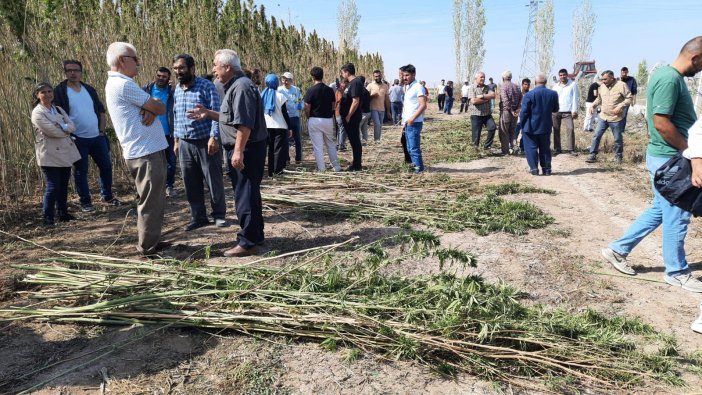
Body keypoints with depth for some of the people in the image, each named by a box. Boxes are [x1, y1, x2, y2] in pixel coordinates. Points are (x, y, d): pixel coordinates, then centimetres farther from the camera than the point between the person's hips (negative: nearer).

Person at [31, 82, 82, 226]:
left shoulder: (59, 109, 14)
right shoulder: (37, 113, -6)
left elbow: (72, 126, 3)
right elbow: (52, 131, -17)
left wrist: (61, 127, -15)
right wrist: (66, 129, -2)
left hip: (66, 152, 6)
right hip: (50, 155, -6)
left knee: (63, 186, 11)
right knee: (53, 187, -8)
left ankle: (63, 213, 23)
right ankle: (48, 218, 1)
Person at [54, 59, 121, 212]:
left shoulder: (89, 89, 10)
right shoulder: (60, 91, -5)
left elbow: (101, 110, 16)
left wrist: (102, 130, 8)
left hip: (97, 137, 5)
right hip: (77, 139, -5)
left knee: (106, 166, 9)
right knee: (81, 171, 3)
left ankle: (107, 196, 24)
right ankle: (85, 202, 14)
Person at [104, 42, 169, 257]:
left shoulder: (116, 83, 18)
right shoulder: (124, 84, -15)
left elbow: (153, 105, 11)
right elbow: (160, 108, -12)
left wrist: (150, 109, -10)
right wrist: (154, 106, 8)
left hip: (143, 151, 10)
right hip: (146, 152, -10)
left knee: (153, 200, 18)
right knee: (151, 201, -3)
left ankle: (151, 242, 29)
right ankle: (148, 247, 6)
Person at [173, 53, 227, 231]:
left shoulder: (206, 86, -8)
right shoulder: (177, 89, 12)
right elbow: (176, 116, 19)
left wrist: (214, 137, -22)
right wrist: (176, 140, 17)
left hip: (206, 142, -6)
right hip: (185, 144, 6)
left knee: (214, 181, 3)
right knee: (191, 184, 9)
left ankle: (219, 214, 18)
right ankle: (198, 217, 20)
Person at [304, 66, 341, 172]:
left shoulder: (310, 91, -11)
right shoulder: (330, 90, 2)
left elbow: (307, 109, -9)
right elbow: (333, 106, 8)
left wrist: (308, 118, 9)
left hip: (315, 120, -4)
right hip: (328, 120, 4)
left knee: (317, 146, 3)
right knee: (330, 144, 19)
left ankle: (321, 169, 6)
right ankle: (336, 167, 19)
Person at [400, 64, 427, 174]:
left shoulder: (418, 87, -10)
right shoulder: (409, 88, 18)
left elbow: (423, 105, -19)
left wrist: (413, 118, -25)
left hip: (414, 123, -9)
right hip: (408, 123, 9)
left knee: (414, 147, -9)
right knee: (410, 148, 13)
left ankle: (419, 167, -1)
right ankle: (415, 165, 21)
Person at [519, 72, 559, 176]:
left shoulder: (529, 94, -14)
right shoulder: (553, 94, -2)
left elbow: (524, 112, -12)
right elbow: (555, 109, 10)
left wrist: (521, 124, -1)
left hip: (531, 127, -4)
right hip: (546, 126, 4)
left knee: (531, 148, 5)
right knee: (545, 148, 13)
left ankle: (534, 169, 1)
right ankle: (547, 169, 15)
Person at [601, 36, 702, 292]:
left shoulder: (668, 75, 12)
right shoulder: (670, 79, -19)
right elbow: (661, 122, -25)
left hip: (666, 157, 10)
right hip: (669, 159, -10)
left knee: (660, 211, 17)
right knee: (676, 217, 2)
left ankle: (618, 250, 23)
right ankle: (677, 272, 18)